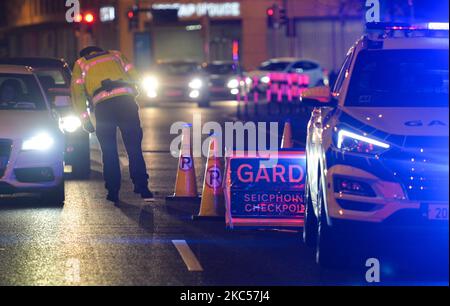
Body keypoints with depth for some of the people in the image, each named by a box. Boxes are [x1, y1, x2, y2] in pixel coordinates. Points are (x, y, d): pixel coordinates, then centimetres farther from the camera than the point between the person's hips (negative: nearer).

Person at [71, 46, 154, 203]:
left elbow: (77, 92, 14)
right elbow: (134, 76, 20)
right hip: (126, 101, 1)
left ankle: (113, 192, 8)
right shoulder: (115, 56, 29)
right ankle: (142, 188, -1)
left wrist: (84, 119, 15)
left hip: (103, 106, -1)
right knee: (134, 148, 5)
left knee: (109, 152, 9)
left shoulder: (80, 64, 25)